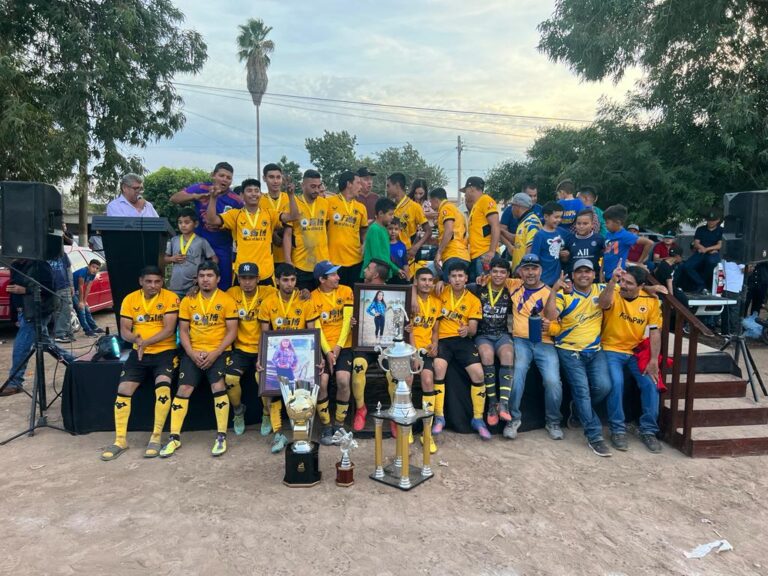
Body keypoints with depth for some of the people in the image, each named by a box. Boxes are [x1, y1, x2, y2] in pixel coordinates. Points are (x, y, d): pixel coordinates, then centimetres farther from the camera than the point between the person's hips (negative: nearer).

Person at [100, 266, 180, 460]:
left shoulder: (170, 298, -7)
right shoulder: (130, 299, 4)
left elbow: (169, 329, -15)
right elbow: (124, 331, 2)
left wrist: (146, 342, -27)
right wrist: (135, 339, -21)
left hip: (164, 351, -4)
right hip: (138, 352, 4)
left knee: (163, 387, -26)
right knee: (123, 390, -9)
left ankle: (156, 437, -12)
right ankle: (120, 440, 5)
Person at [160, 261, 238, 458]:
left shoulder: (227, 300, -1)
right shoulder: (188, 301, 8)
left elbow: (232, 331, -5)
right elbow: (183, 330, 7)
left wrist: (215, 353, -14)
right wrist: (192, 353, -9)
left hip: (218, 352, -3)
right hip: (193, 352, 3)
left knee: (218, 386, -21)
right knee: (183, 389, -8)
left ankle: (221, 436, -12)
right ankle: (175, 437, 4)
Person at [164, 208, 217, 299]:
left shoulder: (201, 241, -4)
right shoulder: (173, 240, 5)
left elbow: (215, 259, 0)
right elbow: (165, 259, 15)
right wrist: (172, 259, -7)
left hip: (193, 287, -3)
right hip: (175, 287, 3)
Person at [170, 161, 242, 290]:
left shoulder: (235, 200, -6)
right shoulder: (201, 188, -5)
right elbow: (174, 199, -12)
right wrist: (196, 196, -27)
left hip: (222, 250, 0)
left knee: (223, 286, 6)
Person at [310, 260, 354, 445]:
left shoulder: (345, 291, 4)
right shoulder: (313, 297, 1)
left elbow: (347, 320, -4)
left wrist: (338, 347, -13)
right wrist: (327, 351, -14)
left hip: (343, 346, 0)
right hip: (322, 348, 0)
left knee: (343, 380, -21)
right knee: (321, 382, -21)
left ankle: (339, 425, -2)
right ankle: (325, 426, -1)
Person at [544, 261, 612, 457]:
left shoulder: (600, 289, 11)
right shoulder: (564, 294, -3)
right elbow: (550, 316, -17)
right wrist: (554, 290, -25)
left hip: (595, 350, 3)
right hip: (569, 350, -3)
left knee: (603, 386, -11)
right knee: (582, 388, -12)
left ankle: (579, 409, 19)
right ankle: (594, 436, -1)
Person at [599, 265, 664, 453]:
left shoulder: (651, 301, -1)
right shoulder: (614, 294, -9)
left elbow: (655, 332, -1)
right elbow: (604, 304, -33)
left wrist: (654, 360, -8)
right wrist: (612, 281, -47)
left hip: (637, 351, 3)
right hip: (612, 350, -3)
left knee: (651, 383, -14)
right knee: (616, 382, -24)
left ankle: (648, 430, 5)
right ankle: (618, 430, -6)